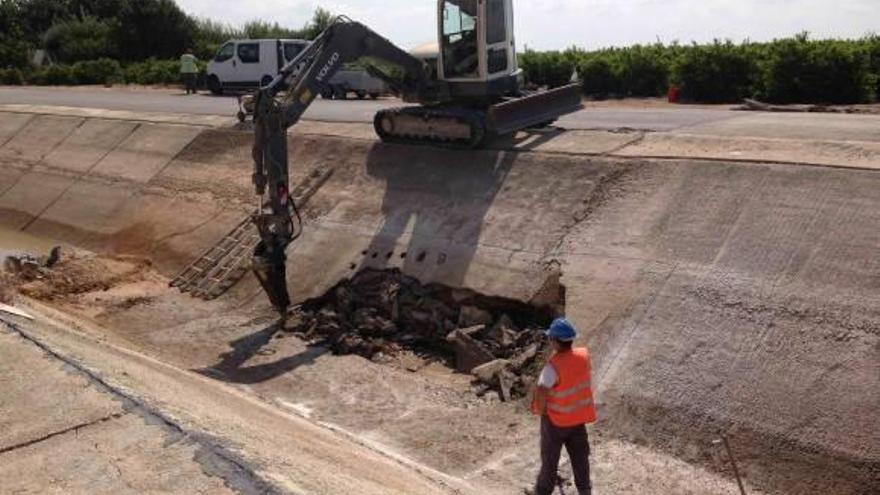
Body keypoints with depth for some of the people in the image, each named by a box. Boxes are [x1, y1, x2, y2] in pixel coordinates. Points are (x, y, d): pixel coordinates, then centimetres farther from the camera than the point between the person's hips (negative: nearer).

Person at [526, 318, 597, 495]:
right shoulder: (583, 355, -11)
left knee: (550, 457, 14)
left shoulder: (554, 366, -31)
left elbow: (540, 393, -34)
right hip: (578, 415, 5)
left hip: (556, 419, -5)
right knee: (579, 454, 20)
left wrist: (541, 411, -14)